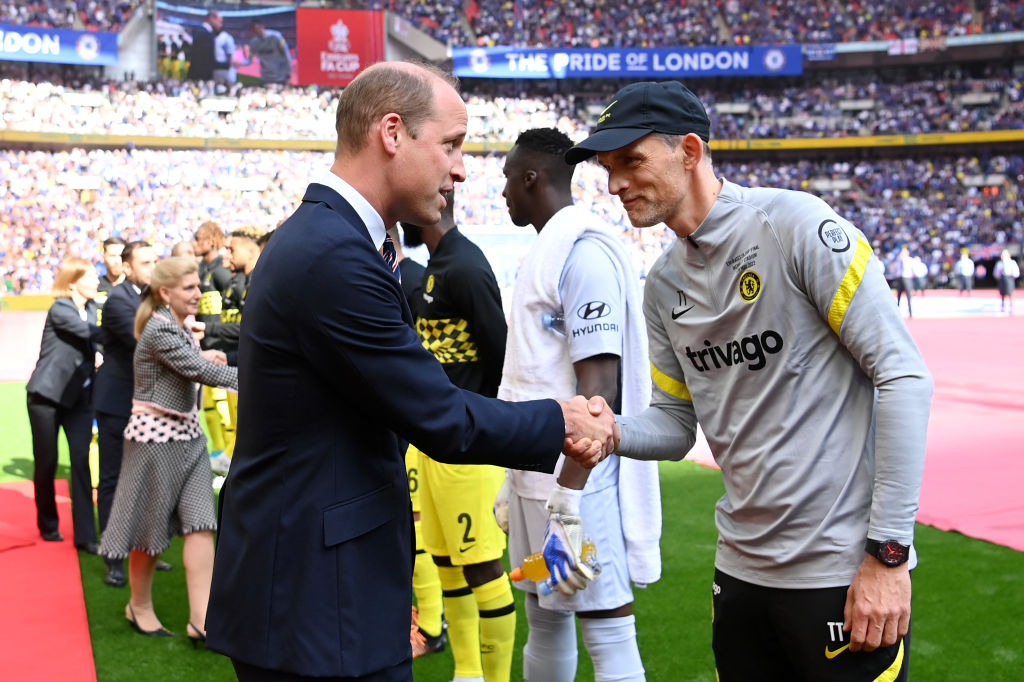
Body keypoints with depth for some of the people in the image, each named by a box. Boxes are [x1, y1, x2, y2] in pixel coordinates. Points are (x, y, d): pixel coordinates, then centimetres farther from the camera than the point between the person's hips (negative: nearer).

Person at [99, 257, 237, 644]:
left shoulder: (181, 325, 10)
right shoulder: (159, 329, -18)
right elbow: (198, 370, -25)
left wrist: (202, 358, 0)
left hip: (186, 431, 8)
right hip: (156, 434, -8)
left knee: (200, 523, -2)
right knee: (152, 524, 6)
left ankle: (201, 618, -2)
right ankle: (140, 607, 26)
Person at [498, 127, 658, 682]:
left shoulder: (583, 250, -14)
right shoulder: (545, 251, 16)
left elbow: (599, 383, -21)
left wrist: (570, 495, -25)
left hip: (577, 478, -10)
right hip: (536, 473, 10)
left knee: (608, 634, -5)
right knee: (544, 620, 18)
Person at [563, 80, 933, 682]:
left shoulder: (795, 225, -13)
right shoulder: (664, 284, 8)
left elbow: (904, 377, -15)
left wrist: (889, 551, -16)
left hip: (846, 570, -6)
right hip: (741, 567, 7)